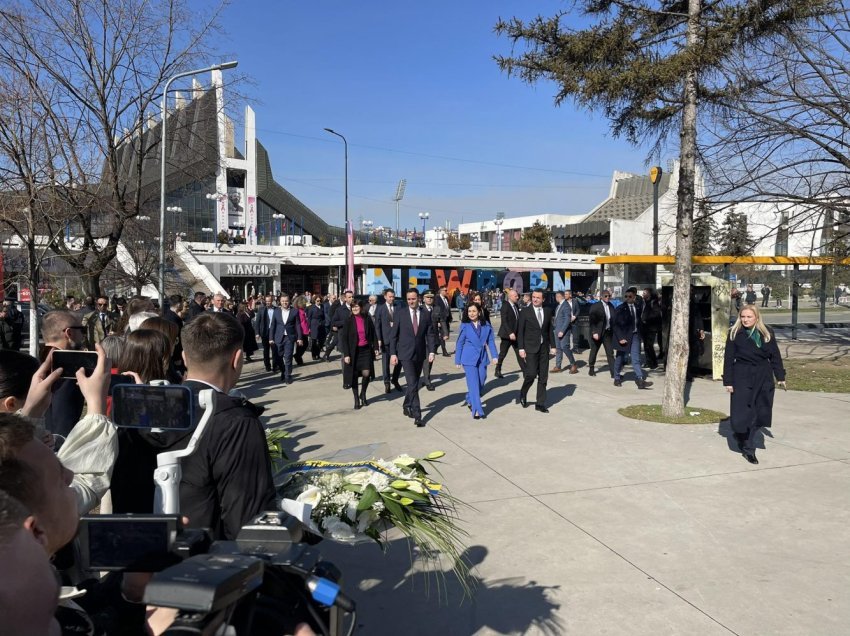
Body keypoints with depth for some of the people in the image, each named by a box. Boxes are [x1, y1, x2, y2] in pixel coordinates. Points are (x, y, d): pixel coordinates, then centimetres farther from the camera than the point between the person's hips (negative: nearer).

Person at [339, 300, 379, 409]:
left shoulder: (367, 319, 1)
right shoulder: (348, 321, -5)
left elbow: (373, 334, 10)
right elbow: (344, 338, -6)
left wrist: (375, 347, 5)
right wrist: (346, 354, -12)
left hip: (366, 350, 1)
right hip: (353, 351, -1)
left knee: (366, 373, -7)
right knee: (354, 375, 4)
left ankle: (363, 394, 19)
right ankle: (356, 399, 17)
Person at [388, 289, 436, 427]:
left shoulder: (425, 314, 3)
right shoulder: (401, 314, -2)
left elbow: (430, 334, 4)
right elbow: (393, 335, 0)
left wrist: (431, 351, -6)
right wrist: (393, 353, -5)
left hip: (420, 354, 3)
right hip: (406, 354, -3)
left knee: (414, 383, 14)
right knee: (412, 384, -11)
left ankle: (407, 406, 36)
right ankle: (417, 416, -10)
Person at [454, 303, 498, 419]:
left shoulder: (486, 325, 5)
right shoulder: (465, 326, -1)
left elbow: (491, 341, 8)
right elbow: (459, 343, 3)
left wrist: (494, 356, -2)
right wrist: (458, 360, 4)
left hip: (482, 358, 3)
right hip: (469, 358, -3)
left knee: (481, 383, 8)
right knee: (474, 384, -8)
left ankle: (470, 401, 33)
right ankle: (477, 410, -4)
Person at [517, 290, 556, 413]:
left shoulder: (547, 312, 8)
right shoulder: (525, 312, -3)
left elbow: (550, 329, 11)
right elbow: (520, 331, -4)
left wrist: (553, 346, 6)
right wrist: (521, 348, -9)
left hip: (544, 348, 4)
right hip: (531, 348, -4)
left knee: (543, 377, 4)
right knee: (531, 374, -12)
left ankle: (540, 404, 12)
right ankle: (523, 394, 17)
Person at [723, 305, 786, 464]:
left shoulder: (767, 333, 6)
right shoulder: (734, 334, -2)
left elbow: (775, 355, 11)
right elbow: (728, 358, -1)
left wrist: (780, 376, 8)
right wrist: (728, 381, -4)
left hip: (763, 378, 3)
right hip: (742, 377, -3)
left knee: (760, 413, 4)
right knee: (741, 413, -6)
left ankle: (748, 447, 21)